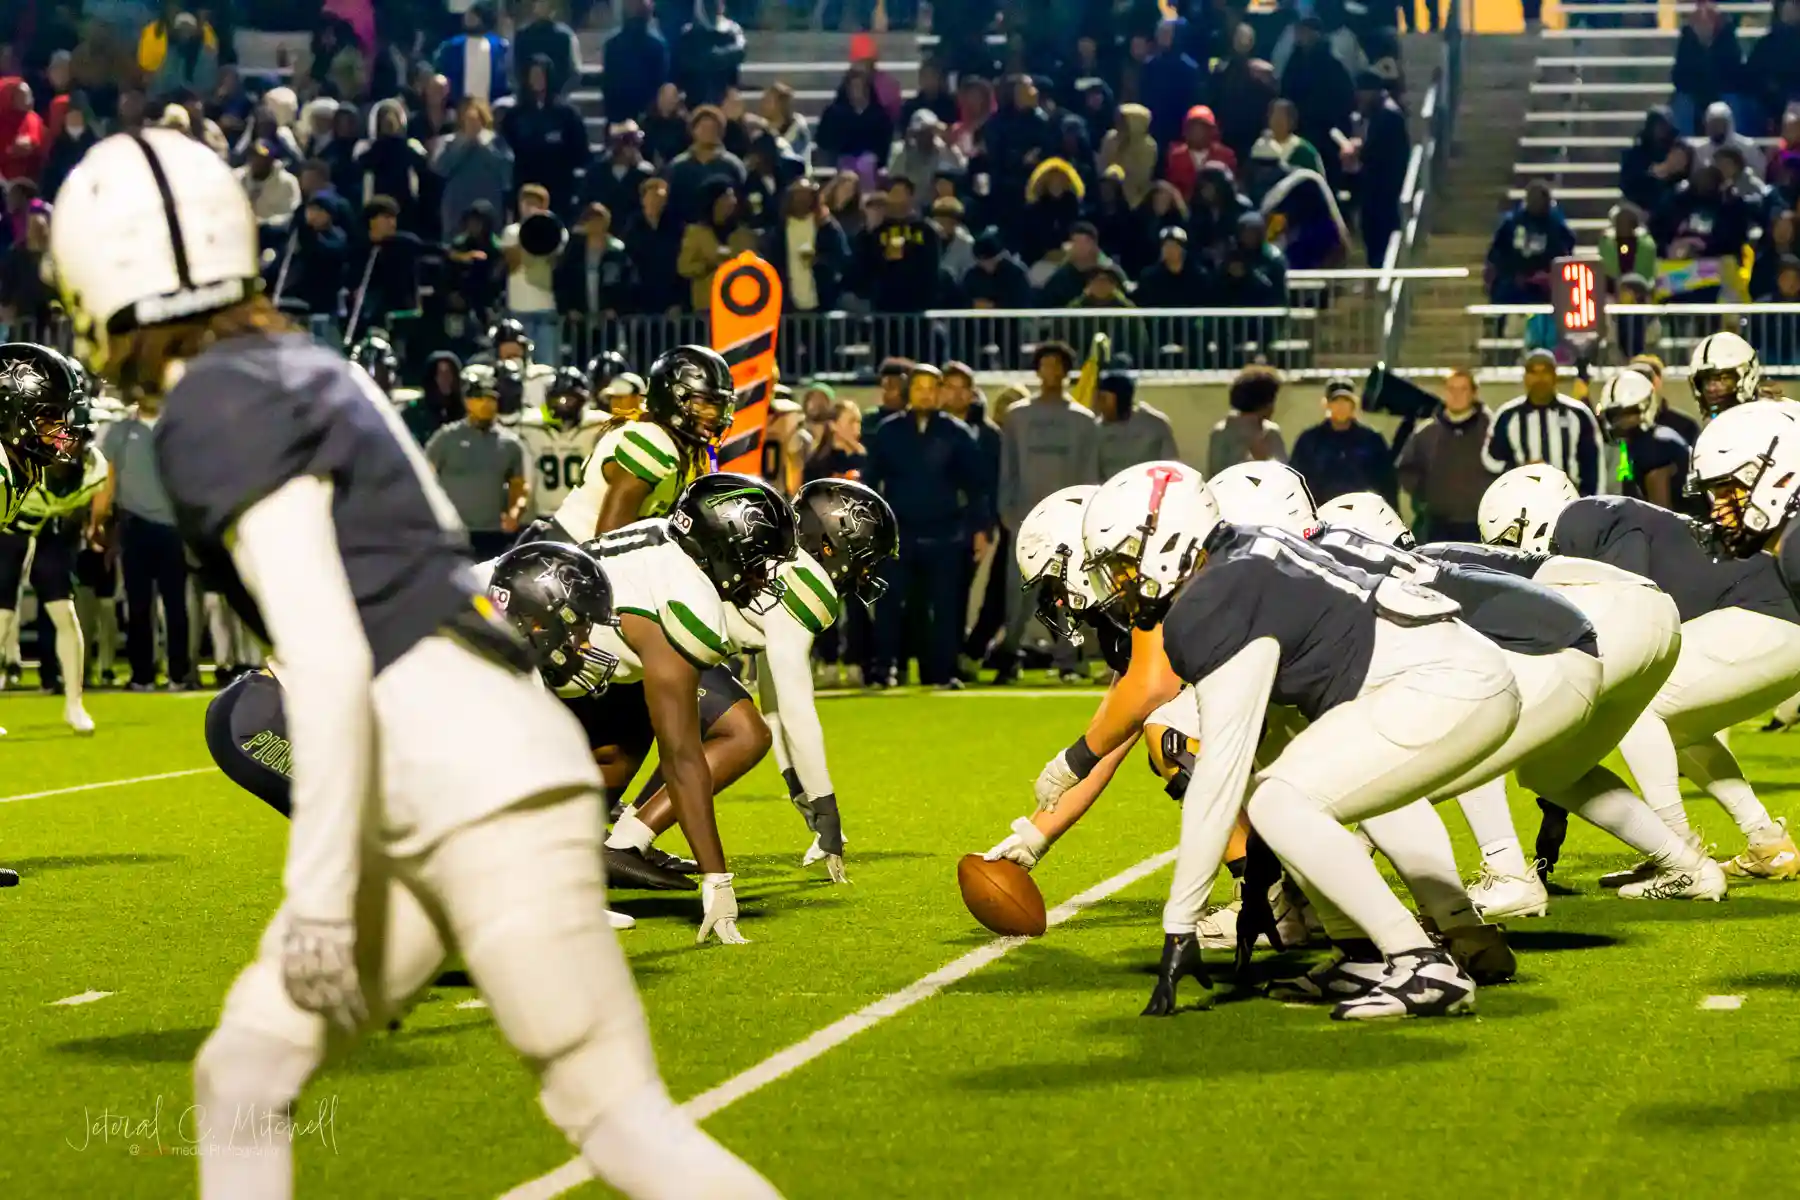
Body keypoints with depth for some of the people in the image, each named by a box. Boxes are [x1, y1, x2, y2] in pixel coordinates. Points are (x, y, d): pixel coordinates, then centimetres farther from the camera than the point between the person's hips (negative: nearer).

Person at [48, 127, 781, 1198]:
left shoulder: (217, 413, -12)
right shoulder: (300, 369, 15)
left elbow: (328, 666, -19)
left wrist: (319, 892, -15)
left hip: (480, 788, -10)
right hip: (422, 808, 10)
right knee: (241, 1075, 12)